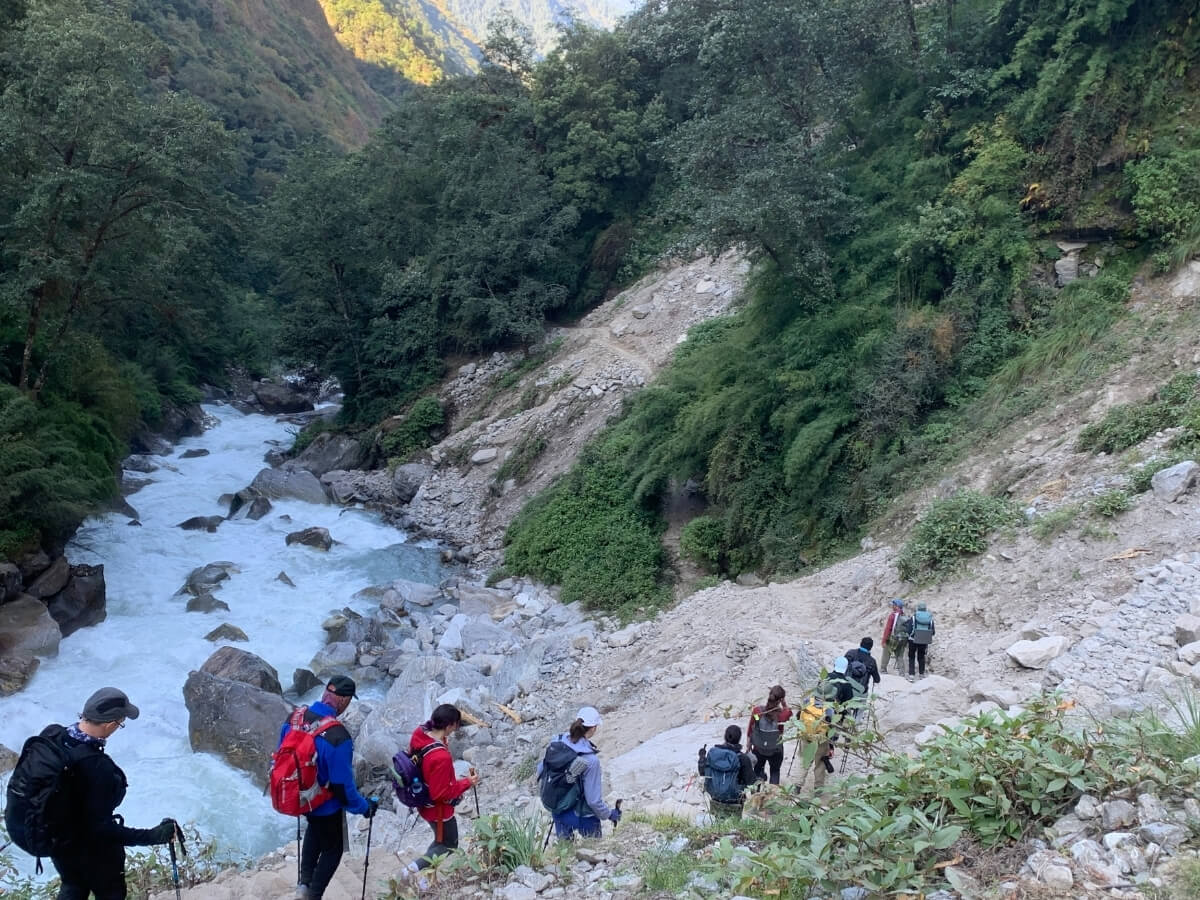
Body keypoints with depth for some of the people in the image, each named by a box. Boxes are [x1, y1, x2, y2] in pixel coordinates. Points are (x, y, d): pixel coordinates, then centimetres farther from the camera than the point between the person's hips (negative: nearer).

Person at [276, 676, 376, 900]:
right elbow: (343, 785, -26)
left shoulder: (295, 717, -15)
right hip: (325, 805, -6)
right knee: (332, 849, 21)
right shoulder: (338, 736, -35)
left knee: (315, 828, 35)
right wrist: (364, 807, -8)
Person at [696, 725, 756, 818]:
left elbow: (702, 772, 4)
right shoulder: (743, 758, -18)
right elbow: (750, 781, -10)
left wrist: (702, 757, 20)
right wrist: (761, 778, 10)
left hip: (715, 801, 3)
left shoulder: (712, 752, -8)